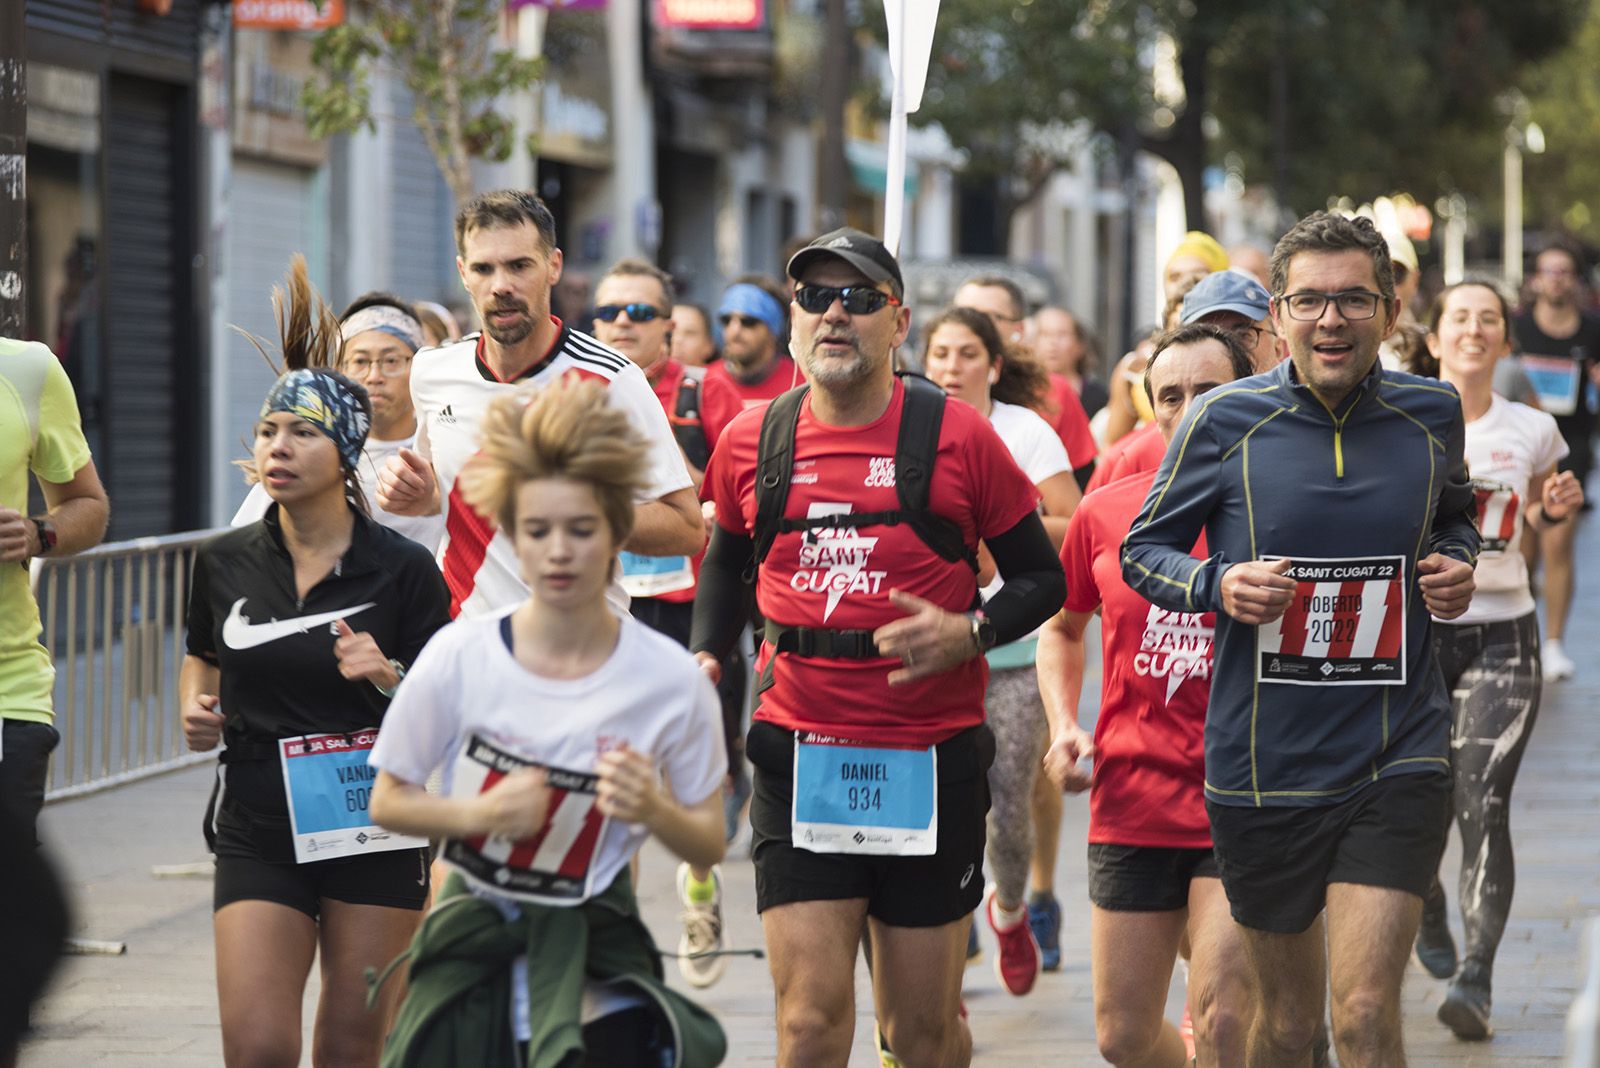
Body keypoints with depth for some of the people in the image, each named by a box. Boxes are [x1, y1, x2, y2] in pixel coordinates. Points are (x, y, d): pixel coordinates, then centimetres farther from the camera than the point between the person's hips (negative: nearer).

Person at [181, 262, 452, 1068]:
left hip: (375, 830, -2)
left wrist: (387, 676, -21)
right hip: (258, 833, 2)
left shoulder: (402, 570, -6)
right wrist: (196, 706, 2)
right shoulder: (225, 564, 3)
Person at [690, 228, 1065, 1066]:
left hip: (933, 760, -1)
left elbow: (1040, 578, 3)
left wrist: (968, 633, -15)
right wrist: (704, 658, 7)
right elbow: (725, 560, 23)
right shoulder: (753, 441, 4)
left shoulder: (957, 437, -4)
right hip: (799, 757, 1)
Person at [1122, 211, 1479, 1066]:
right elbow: (1143, 551, 3)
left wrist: (1457, 565, -1)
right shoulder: (1226, 422, -6)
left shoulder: (1430, 415, 1)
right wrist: (1221, 585, -17)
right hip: (1264, 762, 0)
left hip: (1396, 761, 0)